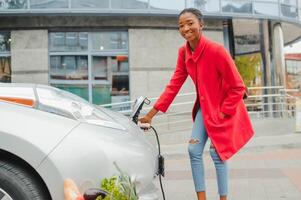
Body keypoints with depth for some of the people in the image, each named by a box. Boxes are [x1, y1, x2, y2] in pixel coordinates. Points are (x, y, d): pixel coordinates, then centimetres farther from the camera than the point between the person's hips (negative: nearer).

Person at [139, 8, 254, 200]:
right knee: (194, 150, 2)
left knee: (217, 153, -3)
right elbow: (174, 84, -4)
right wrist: (151, 113, -8)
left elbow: (238, 87, -20)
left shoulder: (217, 50, -26)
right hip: (204, 107, 6)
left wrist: (223, 113, -18)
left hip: (224, 109, -6)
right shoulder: (183, 52, -6)